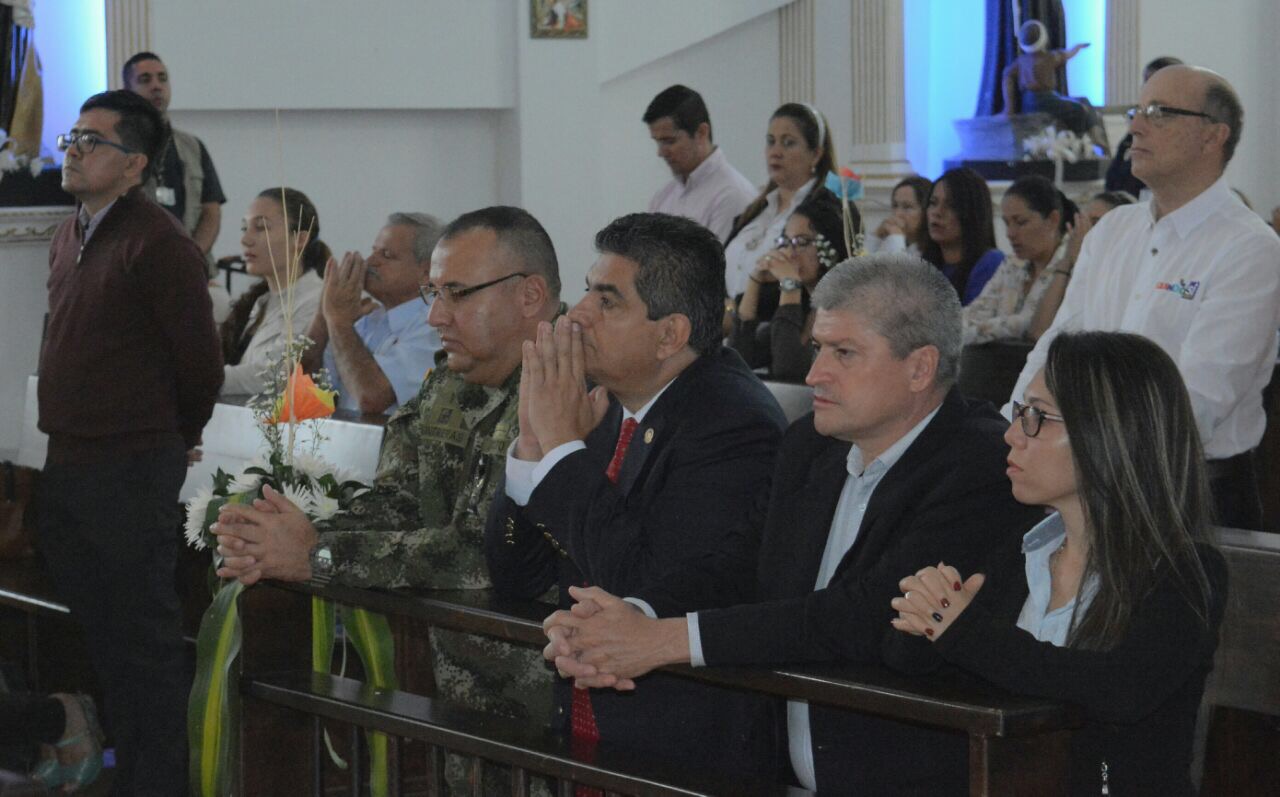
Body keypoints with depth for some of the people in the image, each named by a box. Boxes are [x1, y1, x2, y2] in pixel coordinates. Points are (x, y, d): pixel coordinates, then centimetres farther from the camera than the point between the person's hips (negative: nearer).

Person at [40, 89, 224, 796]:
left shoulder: (158, 243, -14)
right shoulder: (67, 239, 13)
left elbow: (200, 366, -10)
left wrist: (167, 446, 3)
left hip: (131, 472, -8)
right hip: (65, 470, 8)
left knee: (143, 635, -1)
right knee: (98, 625, 16)